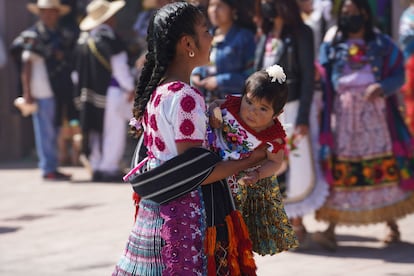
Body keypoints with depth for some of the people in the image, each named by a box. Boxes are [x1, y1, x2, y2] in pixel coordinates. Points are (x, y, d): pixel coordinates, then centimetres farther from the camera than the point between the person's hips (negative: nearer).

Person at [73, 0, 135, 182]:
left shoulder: (83, 39, 10)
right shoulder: (109, 38, -13)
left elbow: (78, 70, 14)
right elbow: (119, 67, -14)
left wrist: (81, 91, 22)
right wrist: (130, 88, -7)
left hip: (89, 93, 7)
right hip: (110, 92, -7)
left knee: (96, 131, 13)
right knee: (113, 131, -1)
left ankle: (96, 167, 13)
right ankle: (109, 168, -1)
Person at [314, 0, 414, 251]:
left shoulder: (383, 45, 6)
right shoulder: (331, 47, 10)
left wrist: (382, 87, -18)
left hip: (375, 115, -1)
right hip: (343, 116, 1)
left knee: (383, 169, 0)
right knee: (340, 172, -5)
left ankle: (392, 224, 14)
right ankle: (331, 230, -8)